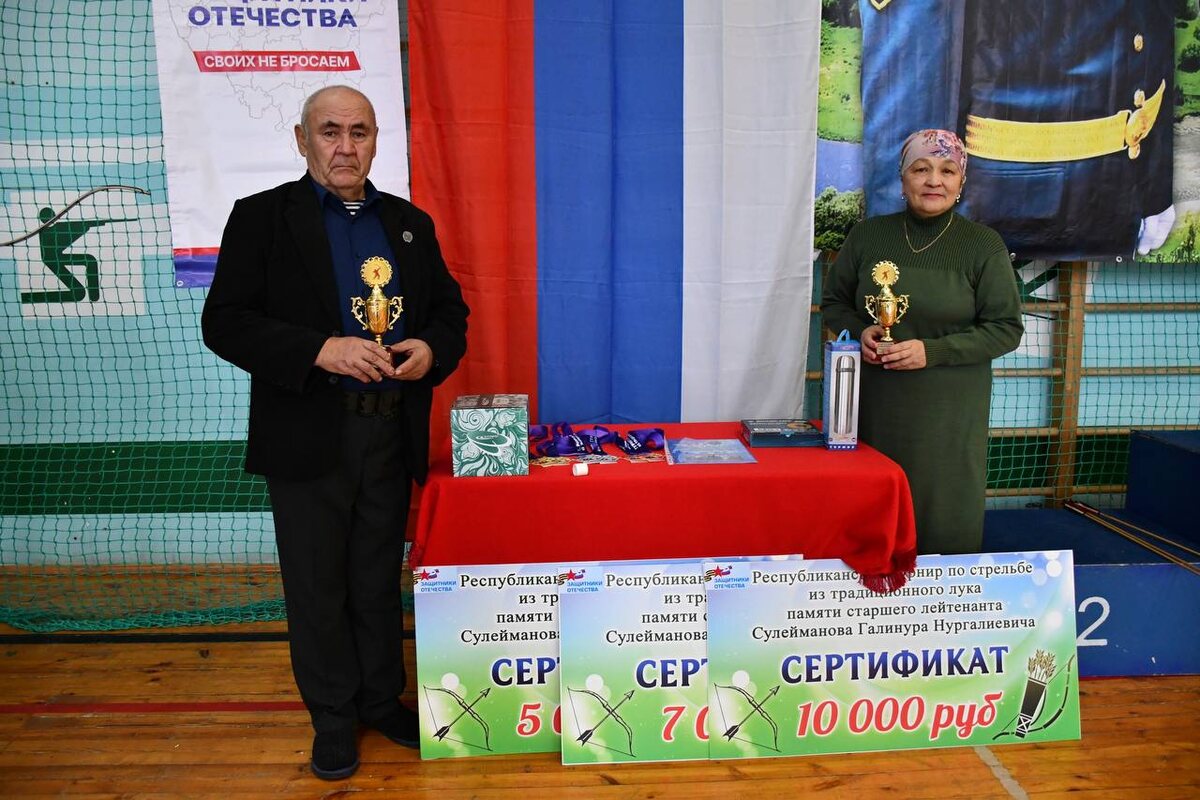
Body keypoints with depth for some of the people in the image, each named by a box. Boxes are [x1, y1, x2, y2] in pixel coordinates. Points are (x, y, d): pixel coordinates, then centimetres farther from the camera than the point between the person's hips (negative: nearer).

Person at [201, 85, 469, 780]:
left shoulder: (410, 222, 11)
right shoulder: (262, 216, -1)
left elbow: (450, 308, 14)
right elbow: (224, 321, -8)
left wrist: (432, 350, -9)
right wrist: (320, 351, -21)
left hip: (392, 433, 3)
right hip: (309, 437, -3)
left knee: (379, 579, 16)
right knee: (318, 586, 10)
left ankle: (383, 700, 34)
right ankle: (334, 718, 29)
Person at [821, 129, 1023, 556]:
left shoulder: (984, 245, -1)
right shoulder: (867, 235, 5)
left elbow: (1006, 328, -2)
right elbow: (834, 302, 13)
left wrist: (932, 351, -15)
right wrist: (859, 332, -9)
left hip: (949, 409, -1)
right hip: (875, 403, 2)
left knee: (945, 513, 3)